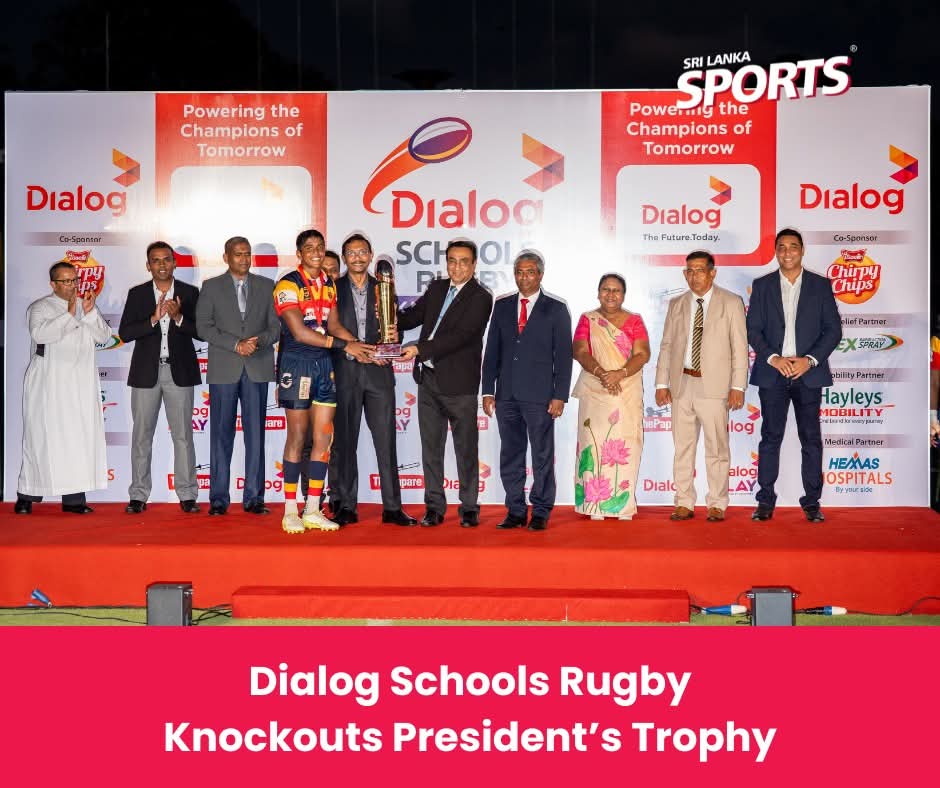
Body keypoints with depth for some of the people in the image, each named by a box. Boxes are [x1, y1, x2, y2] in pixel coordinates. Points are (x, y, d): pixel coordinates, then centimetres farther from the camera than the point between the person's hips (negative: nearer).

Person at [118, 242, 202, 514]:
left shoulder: (190, 293, 4)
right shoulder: (137, 294, 5)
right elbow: (125, 333, -5)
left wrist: (179, 318, -18)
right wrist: (154, 319, -18)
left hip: (180, 372, -1)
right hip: (146, 373, 1)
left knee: (183, 435, 1)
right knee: (142, 434, 4)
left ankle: (187, 494, 5)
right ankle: (139, 495, 9)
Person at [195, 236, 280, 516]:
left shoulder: (266, 286, 12)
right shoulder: (211, 287, 7)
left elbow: (276, 325, 8)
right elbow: (203, 326, -2)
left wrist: (259, 340, -13)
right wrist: (237, 344, -13)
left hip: (258, 369, 1)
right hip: (223, 370, -1)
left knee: (255, 433, 1)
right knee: (221, 433, 0)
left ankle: (254, 497, 6)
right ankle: (218, 498, 5)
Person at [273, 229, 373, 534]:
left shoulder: (329, 285, 13)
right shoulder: (289, 284, -9)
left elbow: (333, 325, 10)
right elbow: (299, 332, -17)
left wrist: (361, 347, -6)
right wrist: (345, 345, -19)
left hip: (324, 363, 6)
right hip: (297, 363, -6)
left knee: (323, 437, 4)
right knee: (297, 437, -1)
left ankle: (313, 510, 11)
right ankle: (290, 511, 8)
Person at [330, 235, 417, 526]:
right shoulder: (333, 289, 5)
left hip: (378, 372, 2)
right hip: (344, 373, -1)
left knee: (386, 440, 0)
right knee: (344, 442, 2)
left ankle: (392, 507, 3)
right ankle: (346, 507, 9)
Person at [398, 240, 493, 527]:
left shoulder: (480, 297, -9)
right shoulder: (436, 288, 12)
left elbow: (461, 336, -20)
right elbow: (413, 316, 15)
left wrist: (420, 349, -26)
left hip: (459, 383, -6)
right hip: (428, 379, 6)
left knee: (466, 449, 3)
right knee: (431, 446, 9)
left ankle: (469, 508, 12)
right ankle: (434, 507, 17)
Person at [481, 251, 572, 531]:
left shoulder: (556, 309, 3)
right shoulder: (502, 306, 12)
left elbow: (563, 356, -1)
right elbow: (492, 351, 11)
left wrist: (560, 396, -8)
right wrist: (488, 391, 5)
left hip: (539, 395, -3)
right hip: (506, 394, 4)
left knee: (542, 455, 1)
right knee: (510, 455, 7)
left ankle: (540, 513, 9)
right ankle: (515, 511, 15)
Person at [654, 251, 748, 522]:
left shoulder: (731, 303, 2)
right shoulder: (677, 304, 13)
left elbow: (739, 347, -1)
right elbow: (666, 345, 13)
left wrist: (738, 386, -8)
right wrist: (662, 383, 5)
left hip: (714, 385, -3)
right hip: (681, 383, 4)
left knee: (716, 448, -1)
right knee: (682, 446, 6)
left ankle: (717, 505, 8)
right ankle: (684, 504, 13)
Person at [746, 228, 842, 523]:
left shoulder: (821, 285, 6)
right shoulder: (762, 285, 7)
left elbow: (833, 329, 2)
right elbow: (753, 330, 3)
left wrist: (810, 360, -11)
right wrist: (773, 359, -11)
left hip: (808, 373, 0)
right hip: (772, 373, 0)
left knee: (811, 438, 3)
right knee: (770, 437, 2)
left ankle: (812, 502, 8)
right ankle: (765, 501, 7)